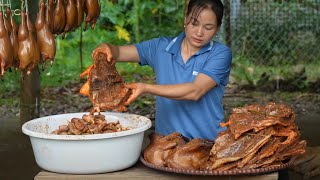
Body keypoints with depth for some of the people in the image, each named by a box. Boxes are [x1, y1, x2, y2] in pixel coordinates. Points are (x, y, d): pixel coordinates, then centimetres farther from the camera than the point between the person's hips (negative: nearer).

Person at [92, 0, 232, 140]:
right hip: (165, 139, 3)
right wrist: (107, 48, -16)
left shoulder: (220, 54, -3)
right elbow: (118, 52, 8)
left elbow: (195, 91, -16)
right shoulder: (161, 47, 8)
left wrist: (146, 88, -23)